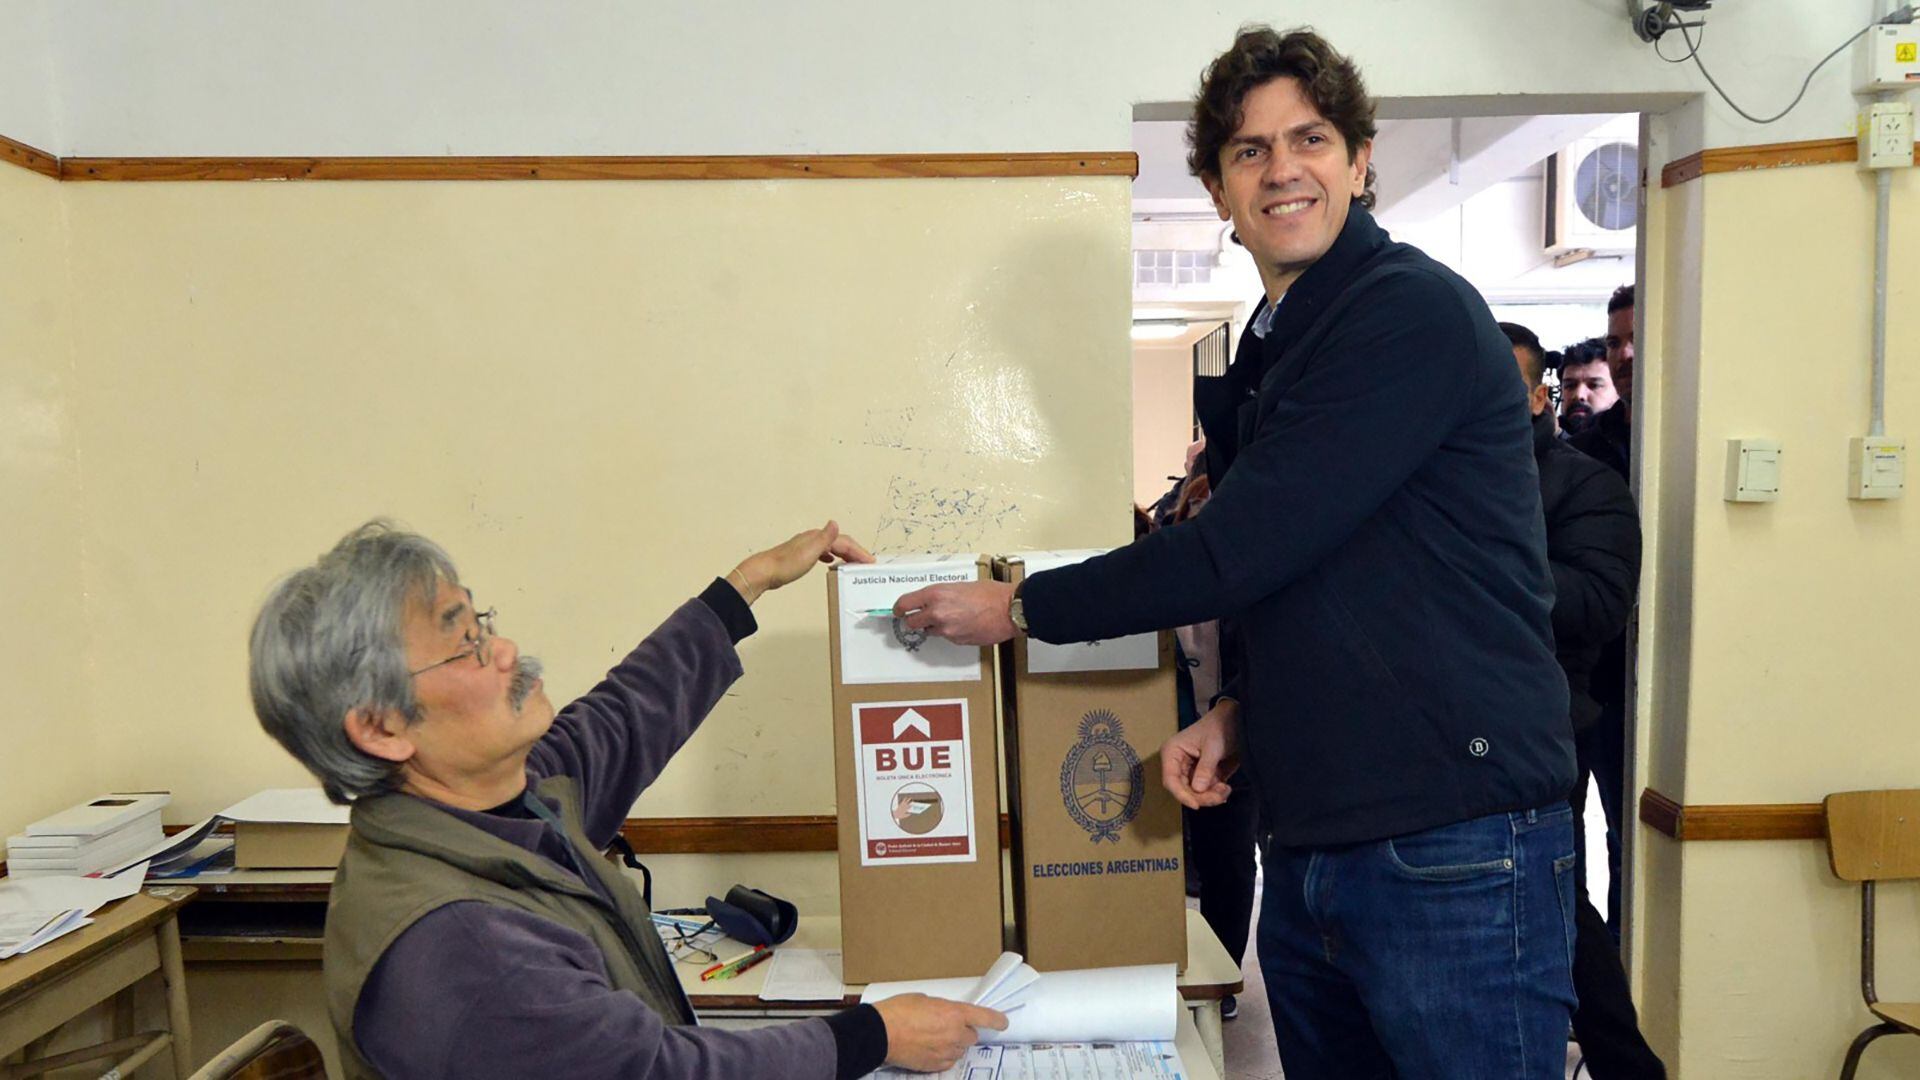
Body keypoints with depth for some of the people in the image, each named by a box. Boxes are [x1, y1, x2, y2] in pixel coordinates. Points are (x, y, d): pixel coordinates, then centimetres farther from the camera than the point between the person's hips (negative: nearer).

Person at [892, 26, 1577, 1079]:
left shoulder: (1416, 312, -13)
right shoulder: (1271, 348, 13)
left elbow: (1240, 549, -18)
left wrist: (1020, 607, -8)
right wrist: (1239, 706, 5)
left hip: (1454, 852, -8)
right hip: (1311, 844, 8)